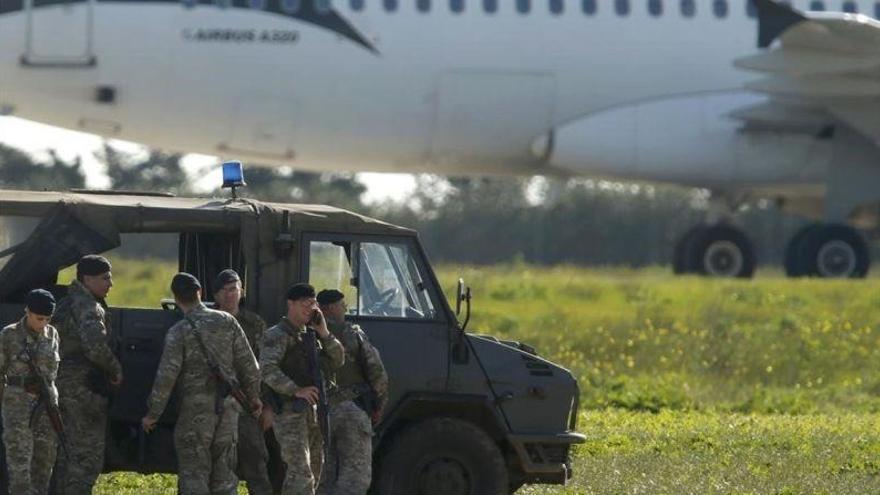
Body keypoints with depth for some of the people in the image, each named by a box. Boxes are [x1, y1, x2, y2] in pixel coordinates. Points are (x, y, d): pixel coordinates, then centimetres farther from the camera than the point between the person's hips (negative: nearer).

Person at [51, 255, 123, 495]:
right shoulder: (89, 308, -16)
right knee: (87, 456, -6)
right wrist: (115, 369, -16)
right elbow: (95, 346, -32)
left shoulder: (65, 304, 15)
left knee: (67, 451, 17)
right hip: (84, 386, -10)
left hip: (61, 383, 10)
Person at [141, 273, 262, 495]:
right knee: (224, 474, 12)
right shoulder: (227, 322, 2)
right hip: (227, 407, 4)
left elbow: (167, 376, -13)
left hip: (195, 409, -4)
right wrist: (253, 396, 19)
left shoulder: (178, 332, -9)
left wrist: (152, 414, -3)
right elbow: (248, 364, 5)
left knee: (194, 475, 1)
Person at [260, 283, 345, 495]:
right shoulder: (278, 335, -7)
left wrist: (324, 333, -1)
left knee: (313, 472, 13)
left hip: (314, 412, 9)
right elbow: (267, 370, -21)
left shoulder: (310, 334, 18)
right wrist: (296, 390, -30)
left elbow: (337, 361, 12)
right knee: (301, 473, -18)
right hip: (290, 412, -9)